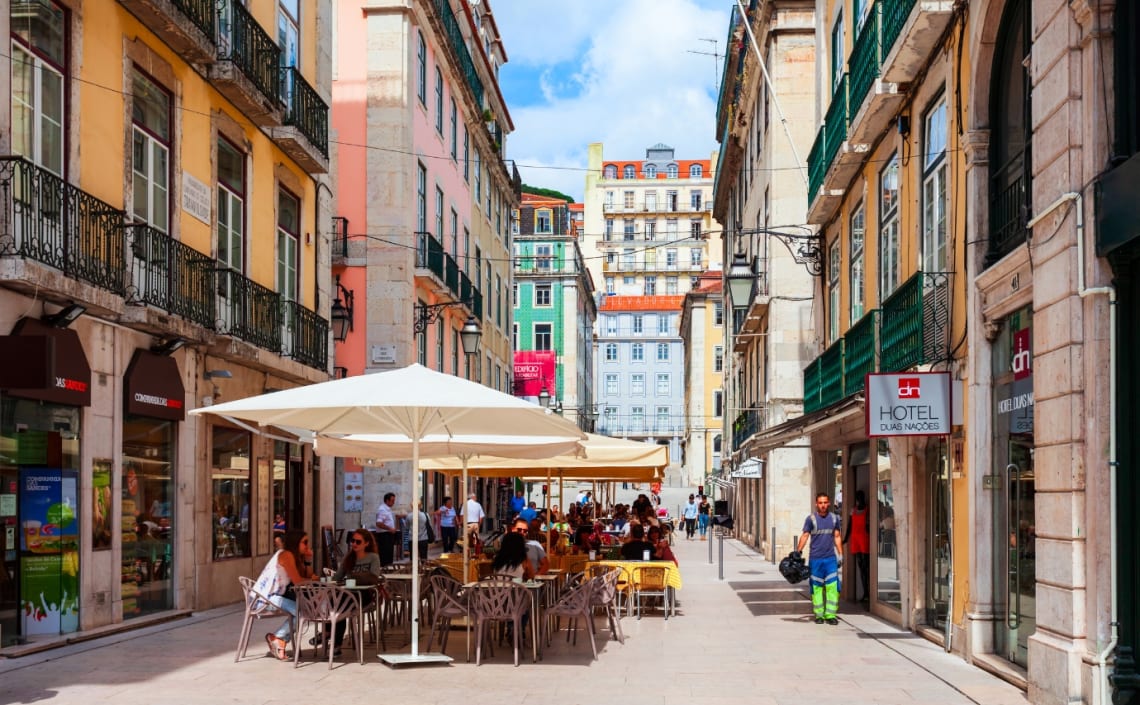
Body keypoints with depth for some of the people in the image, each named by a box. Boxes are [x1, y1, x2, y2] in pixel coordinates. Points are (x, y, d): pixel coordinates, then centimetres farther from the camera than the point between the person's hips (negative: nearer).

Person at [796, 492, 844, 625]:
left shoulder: (834, 518, 9)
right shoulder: (811, 519, 0)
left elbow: (837, 537, 14)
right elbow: (805, 536, -1)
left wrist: (840, 554, 10)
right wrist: (797, 552, -9)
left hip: (831, 558, 2)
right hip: (815, 558, -2)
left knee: (833, 587, -6)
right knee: (817, 587, 2)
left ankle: (831, 614, -1)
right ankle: (819, 615, 10)